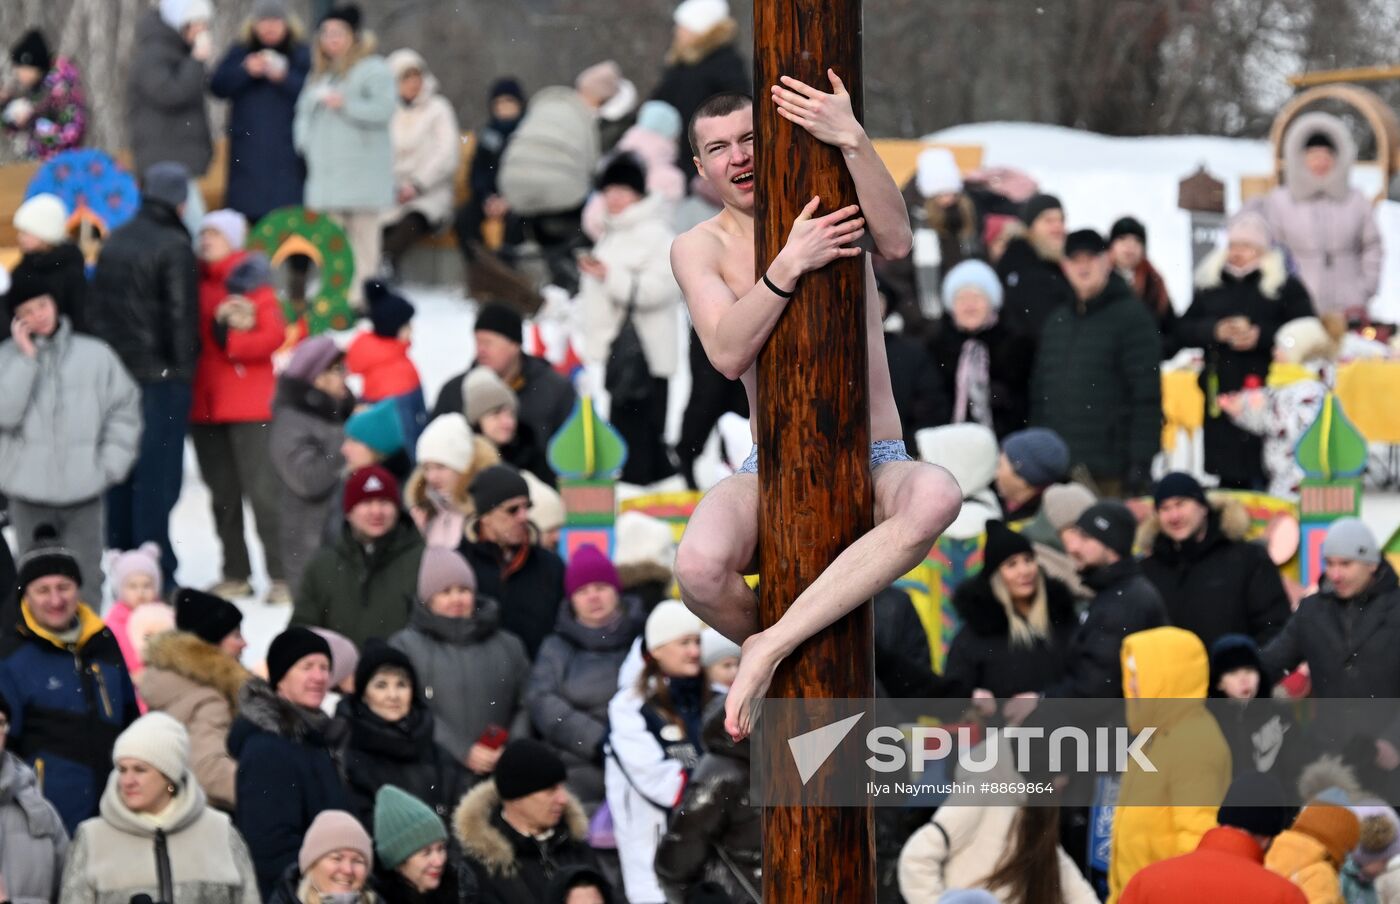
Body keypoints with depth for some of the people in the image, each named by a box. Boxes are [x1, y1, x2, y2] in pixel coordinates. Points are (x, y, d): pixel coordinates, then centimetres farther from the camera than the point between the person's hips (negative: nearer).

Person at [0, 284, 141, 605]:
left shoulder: (95, 355, 1)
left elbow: (125, 409, 8)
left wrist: (111, 464, 0)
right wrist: (27, 358, -13)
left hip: (84, 492, 0)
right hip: (30, 492, 0)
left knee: (84, 579, 3)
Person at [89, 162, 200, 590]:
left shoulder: (114, 242, 12)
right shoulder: (174, 246, -12)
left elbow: (97, 305, 16)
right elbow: (182, 313, -14)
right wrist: (184, 366, -7)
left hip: (116, 372, 7)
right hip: (161, 374, -7)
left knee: (121, 470, 13)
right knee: (158, 473, -5)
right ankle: (155, 570, -6)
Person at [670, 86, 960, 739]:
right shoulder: (699, 249, 1)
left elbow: (896, 242, -19)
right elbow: (728, 355, -17)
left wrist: (852, 139, -32)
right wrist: (789, 265, -32)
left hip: (877, 470, 0)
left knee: (936, 496, -39)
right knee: (701, 568, -35)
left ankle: (772, 647, -34)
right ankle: (793, 664, -1)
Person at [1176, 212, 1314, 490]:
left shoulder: (1286, 286, 0)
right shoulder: (1210, 284, 13)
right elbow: (1184, 331, 10)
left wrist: (1260, 336, -15)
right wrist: (1216, 331, -8)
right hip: (1222, 391, 4)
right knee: (1229, 475, 8)